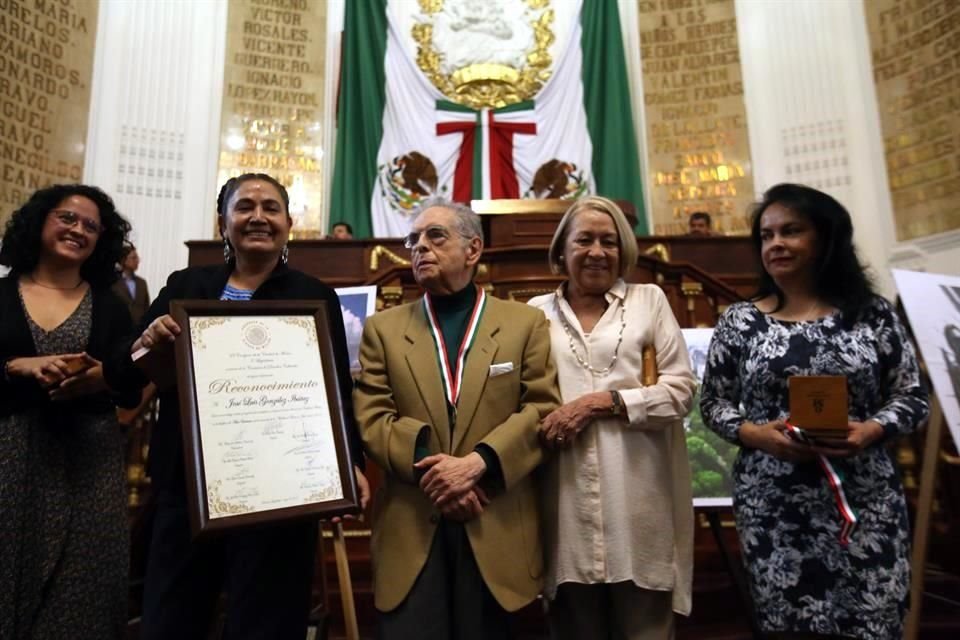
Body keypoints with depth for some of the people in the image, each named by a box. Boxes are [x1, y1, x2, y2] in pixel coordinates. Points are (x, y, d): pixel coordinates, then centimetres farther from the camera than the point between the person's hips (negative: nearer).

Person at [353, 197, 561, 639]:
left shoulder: (525, 322, 5)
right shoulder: (383, 328, 8)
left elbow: (544, 409, -4)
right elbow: (371, 419, 0)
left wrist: (478, 462, -16)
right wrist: (428, 471, -13)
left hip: (497, 528, 0)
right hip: (411, 528, 1)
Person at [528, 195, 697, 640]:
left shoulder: (649, 300, 8)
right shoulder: (538, 312, 9)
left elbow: (681, 389, 0)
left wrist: (603, 402, -10)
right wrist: (546, 424, -8)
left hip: (639, 496, 0)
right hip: (567, 499, 1)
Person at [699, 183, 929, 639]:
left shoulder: (873, 313, 2)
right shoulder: (739, 321, 0)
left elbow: (912, 396, 6)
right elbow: (713, 403, 4)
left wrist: (871, 430, -14)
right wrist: (754, 433, -15)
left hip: (864, 501, 1)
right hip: (772, 505, 0)